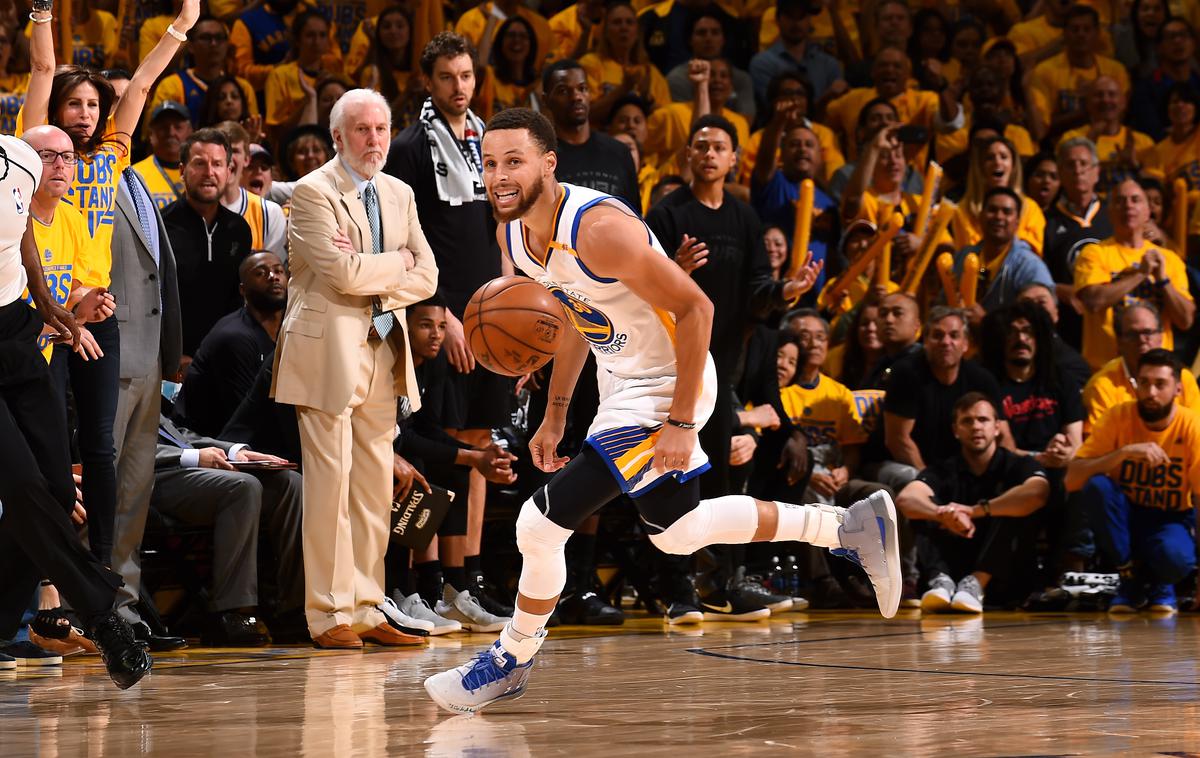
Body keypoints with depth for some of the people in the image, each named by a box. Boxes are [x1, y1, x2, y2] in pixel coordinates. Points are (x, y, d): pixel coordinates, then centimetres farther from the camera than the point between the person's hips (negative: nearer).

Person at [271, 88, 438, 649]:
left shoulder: (399, 195, 16)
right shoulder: (313, 193, -6)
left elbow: (426, 276, 10)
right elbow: (342, 272, -18)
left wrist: (373, 279, -7)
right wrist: (397, 262, -2)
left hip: (383, 351, 7)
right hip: (329, 350, -7)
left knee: (376, 486, 6)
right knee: (330, 483, -8)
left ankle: (366, 610, 11)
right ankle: (329, 614, -4)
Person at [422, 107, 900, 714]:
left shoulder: (598, 229, -30)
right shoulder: (512, 232, -3)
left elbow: (695, 308, -26)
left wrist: (680, 422, -25)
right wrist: (555, 414, 14)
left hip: (663, 387, -10)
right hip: (622, 385, 10)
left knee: (541, 524, -11)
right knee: (676, 533, 24)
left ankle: (511, 662, 13)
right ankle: (851, 526, 33)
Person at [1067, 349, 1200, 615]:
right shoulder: (1119, 417, -13)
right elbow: (1072, 480, -19)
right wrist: (1125, 452, -32)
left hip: (1171, 519, -2)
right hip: (1126, 516, 2)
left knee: (1175, 557, -37)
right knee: (1097, 486, -31)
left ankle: (1161, 586, 3)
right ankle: (1130, 577, -10)